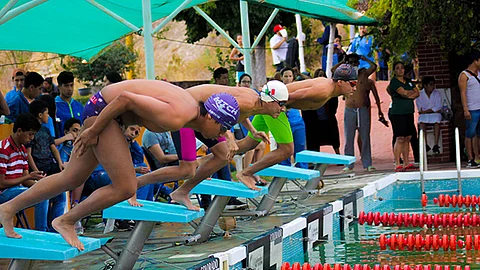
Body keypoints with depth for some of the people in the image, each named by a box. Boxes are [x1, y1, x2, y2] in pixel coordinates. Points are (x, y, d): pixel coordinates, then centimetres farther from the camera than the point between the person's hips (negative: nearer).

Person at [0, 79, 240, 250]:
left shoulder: (191, 105, 2)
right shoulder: (176, 117, -28)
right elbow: (126, 98, -28)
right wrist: (93, 131, -18)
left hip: (101, 107, 10)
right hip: (102, 109, -10)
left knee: (71, 179, 16)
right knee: (125, 188, -9)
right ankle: (66, 222, 5)